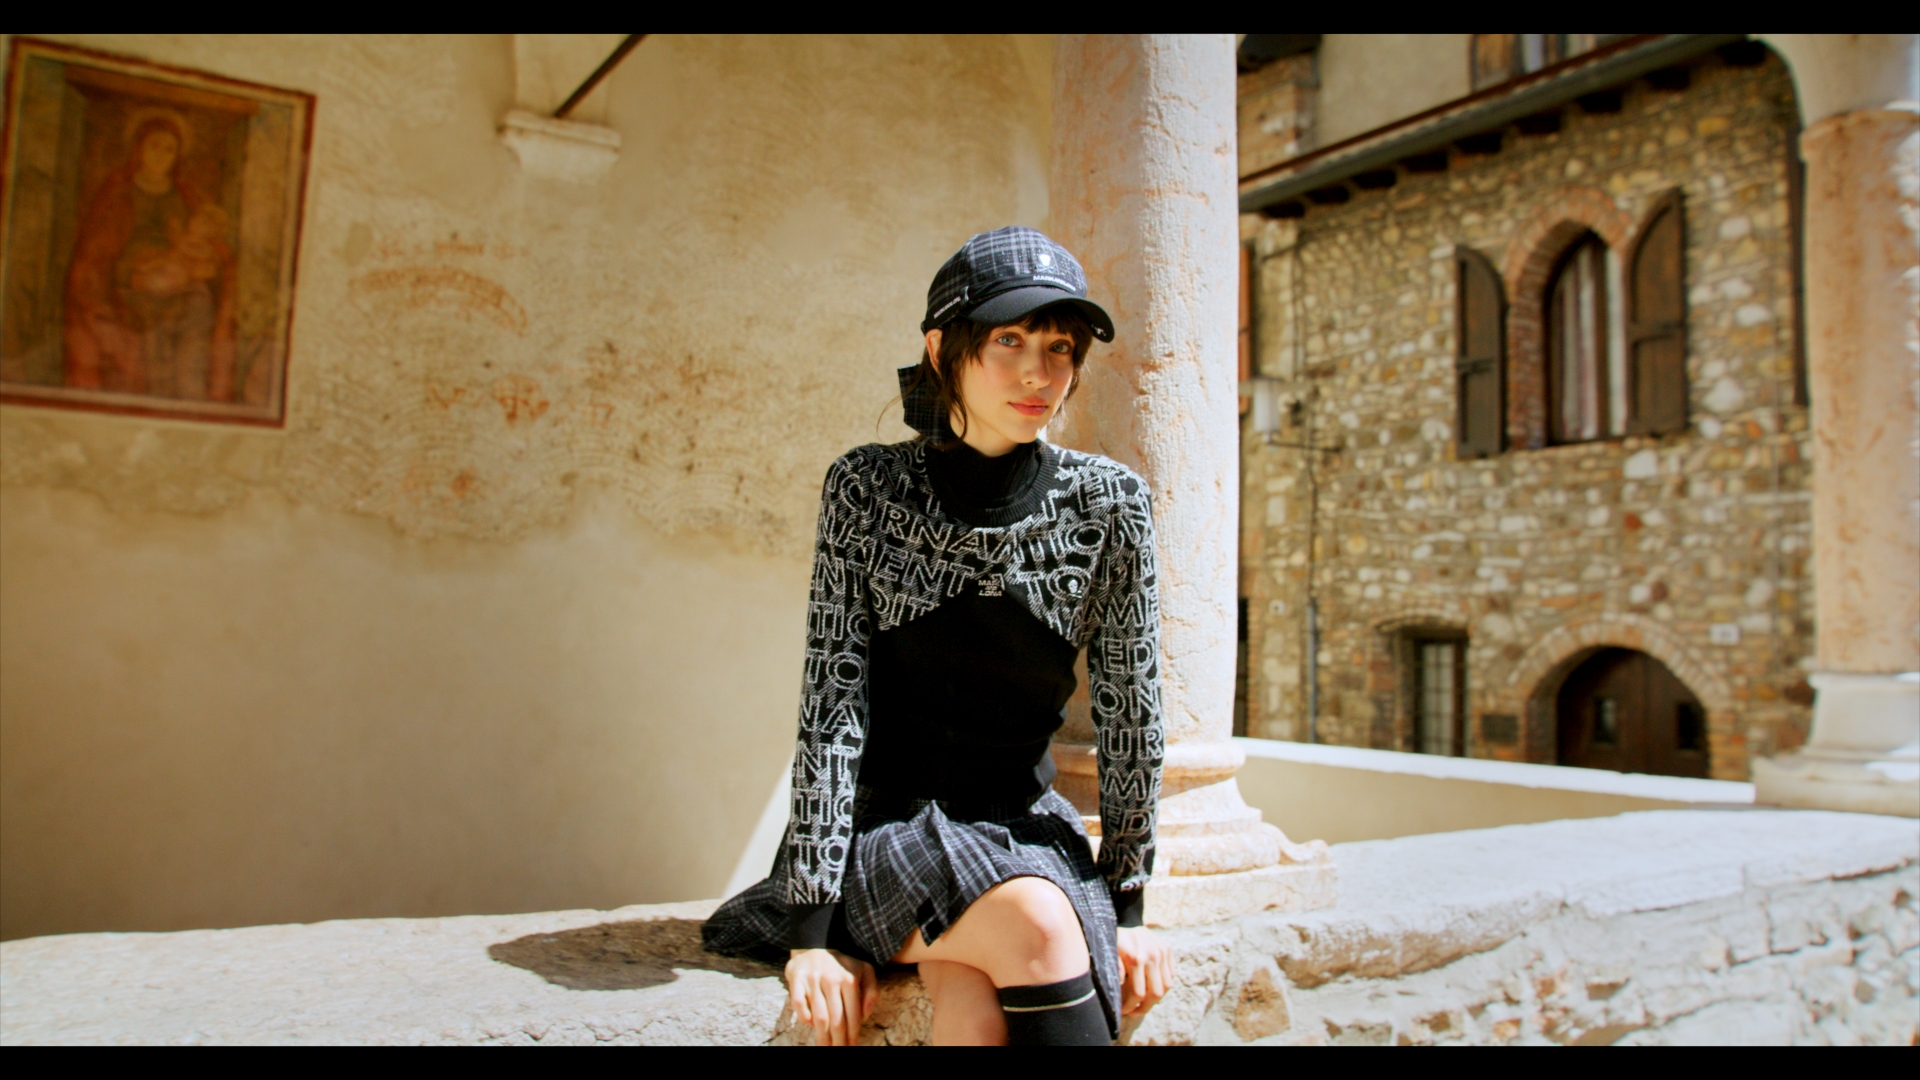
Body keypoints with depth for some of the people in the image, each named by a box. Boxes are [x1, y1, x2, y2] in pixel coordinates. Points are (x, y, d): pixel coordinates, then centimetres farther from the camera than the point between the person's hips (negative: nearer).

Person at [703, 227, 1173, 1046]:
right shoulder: (866, 490, -8)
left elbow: (1130, 710, -2)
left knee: (980, 1011, -30)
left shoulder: (1107, 504, -6)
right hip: (885, 825, -1)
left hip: (1026, 828, 1)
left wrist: (1127, 904, 0)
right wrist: (815, 924, -15)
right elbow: (832, 705, -11)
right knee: (1038, 926, -30)